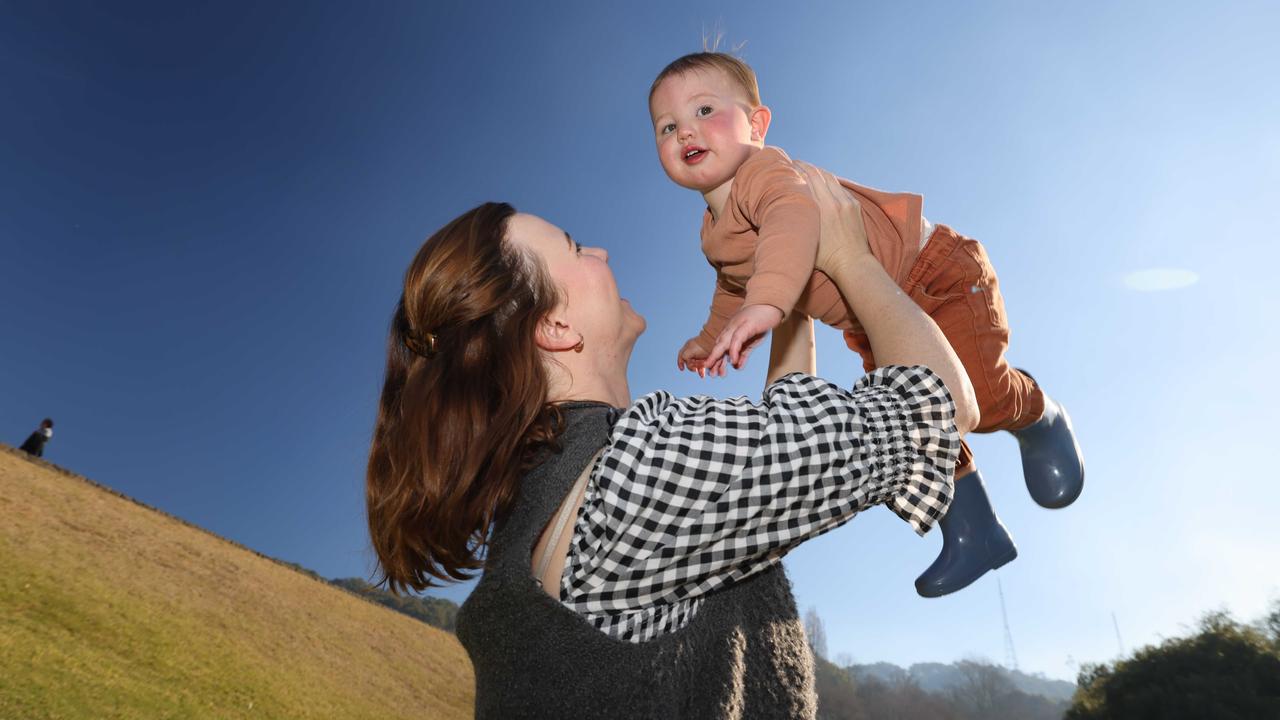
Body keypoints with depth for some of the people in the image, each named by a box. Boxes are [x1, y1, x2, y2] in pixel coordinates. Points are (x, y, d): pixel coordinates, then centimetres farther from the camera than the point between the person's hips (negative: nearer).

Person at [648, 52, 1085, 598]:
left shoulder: (764, 171, -25)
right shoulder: (714, 235, 4)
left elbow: (794, 219, -50)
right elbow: (736, 286, 26)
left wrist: (766, 302, -64)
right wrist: (711, 337, 33)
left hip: (933, 275, -8)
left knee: (976, 398, -21)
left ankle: (1041, 420, 17)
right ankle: (974, 536, 29)